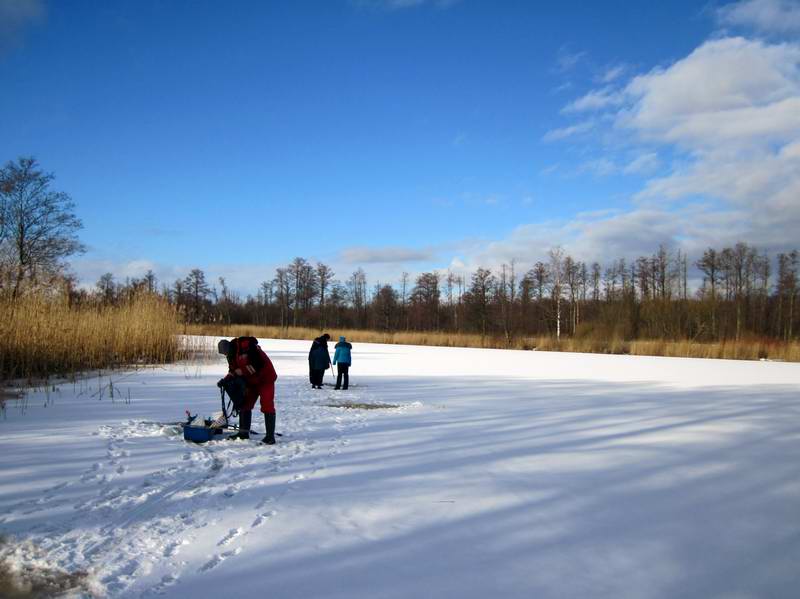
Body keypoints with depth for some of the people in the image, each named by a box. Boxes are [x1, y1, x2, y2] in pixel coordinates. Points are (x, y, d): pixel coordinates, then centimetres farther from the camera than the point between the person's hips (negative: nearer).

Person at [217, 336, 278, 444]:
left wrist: (239, 371, -24)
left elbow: (256, 365, -32)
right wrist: (225, 380, -10)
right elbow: (233, 371, 7)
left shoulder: (247, 346, -28)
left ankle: (270, 436, -7)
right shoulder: (232, 354, -1)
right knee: (245, 403, 9)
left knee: (267, 406, -9)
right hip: (251, 381, 9)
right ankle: (244, 432, 19)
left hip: (265, 378, -8)